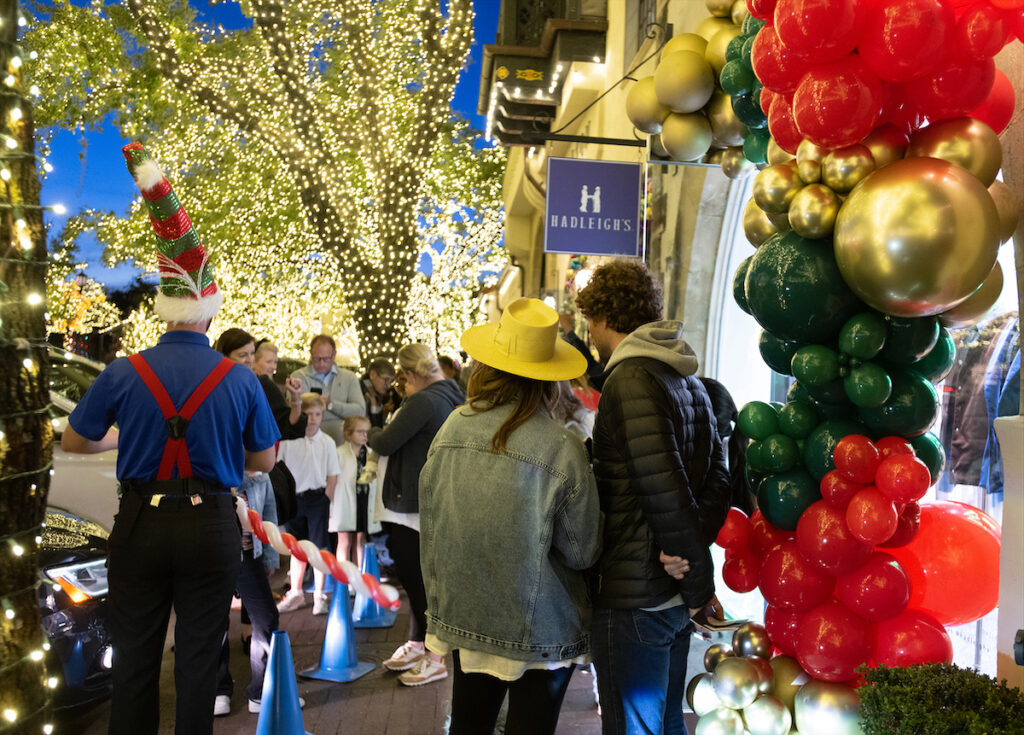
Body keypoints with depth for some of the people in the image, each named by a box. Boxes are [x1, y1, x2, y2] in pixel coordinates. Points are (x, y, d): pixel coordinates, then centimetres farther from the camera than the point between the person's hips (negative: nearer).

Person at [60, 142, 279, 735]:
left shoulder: (124, 374, -9)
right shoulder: (241, 381, -10)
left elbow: (75, 441, 5)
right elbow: (263, 461, 2)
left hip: (141, 524, 1)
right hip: (212, 525, 0)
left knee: (135, 653, 16)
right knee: (199, 654, 13)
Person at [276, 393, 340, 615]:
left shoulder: (327, 442, -3)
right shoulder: (288, 440, -3)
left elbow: (332, 477, 1)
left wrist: (326, 501, -4)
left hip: (317, 498, -1)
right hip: (293, 499, 2)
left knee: (319, 547, 0)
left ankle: (319, 595, 9)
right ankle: (295, 594, 24)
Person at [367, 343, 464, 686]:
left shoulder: (424, 401, -19)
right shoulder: (449, 397, 11)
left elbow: (385, 443, -18)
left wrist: (372, 434, 2)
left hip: (415, 502, -10)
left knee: (418, 579, -2)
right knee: (414, 575, 19)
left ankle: (434, 658, 6)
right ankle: (416, 645, 30)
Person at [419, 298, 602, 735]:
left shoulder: (451, 431, -8)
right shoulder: (563, 449, -19)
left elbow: (429, 530, 3)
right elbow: (583, 553, -10)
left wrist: (439, 602, 16)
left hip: (463, 618, 4)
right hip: (540, 633, -3)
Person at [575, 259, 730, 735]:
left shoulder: (630, 379, -17)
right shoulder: (687, 380, 13)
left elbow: (665, 489, -21)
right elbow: (717, 478, 9)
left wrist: (699, 584, -12)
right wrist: (692, 550, -5)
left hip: (635, 597, -9)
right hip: (675, 598, 9)